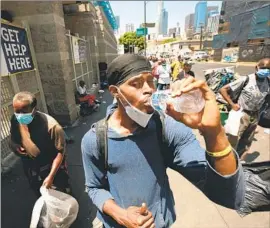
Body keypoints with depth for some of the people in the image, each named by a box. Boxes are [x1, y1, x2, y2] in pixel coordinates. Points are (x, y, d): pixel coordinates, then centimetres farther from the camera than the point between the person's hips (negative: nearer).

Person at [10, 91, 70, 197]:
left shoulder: (51, 125, -32)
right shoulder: (15, 120, -15)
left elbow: (60, 152, -23)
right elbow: (13, 140, 5)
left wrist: (51, 176, -26)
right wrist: (14, 146, -18)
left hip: (54, 169, -5)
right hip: (32, 171, 5)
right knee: (41, 197, 30)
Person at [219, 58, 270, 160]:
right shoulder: (246, 79, -16)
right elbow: (223, 90, -16)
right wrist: (232, 104, -16)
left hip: (255, 116, 6)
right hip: (242, 114, -6)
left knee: (246, 142, 18)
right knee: (233, 141, 1)